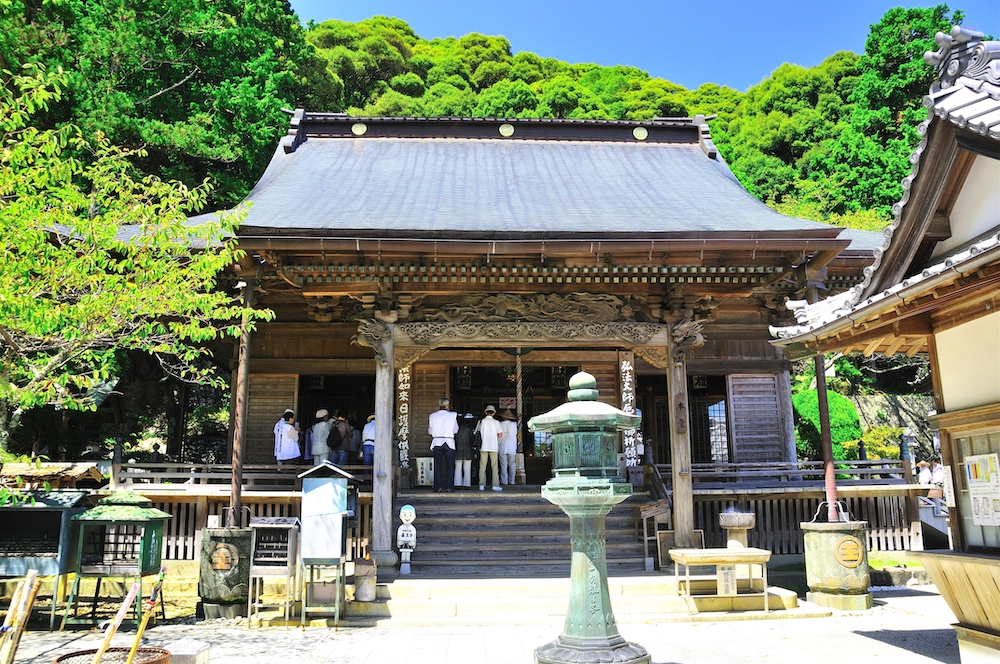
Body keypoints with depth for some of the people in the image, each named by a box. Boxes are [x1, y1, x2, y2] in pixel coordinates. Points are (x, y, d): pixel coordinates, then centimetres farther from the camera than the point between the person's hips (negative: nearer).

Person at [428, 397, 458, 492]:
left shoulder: (432, 416, 4)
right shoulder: (453, 415, -3)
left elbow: (430, 431, 10)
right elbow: (455, 430, 3)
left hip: (437, 442, 2)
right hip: (449, 442, -2)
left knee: (437, 466, 7)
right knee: (449, 466, 6)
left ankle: (438, 487, 2)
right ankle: (448, 487, 2)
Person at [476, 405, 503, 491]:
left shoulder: (481, 421, 4)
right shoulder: (496, 422, 0)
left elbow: (478, 433, 6)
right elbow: (500, 434, -2)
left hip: (483, 446, 1)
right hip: (493, 446, -1)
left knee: (482, 466, 4)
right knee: (494, 466, 2)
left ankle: (481, 485, 1)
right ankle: (495, 485, -3)